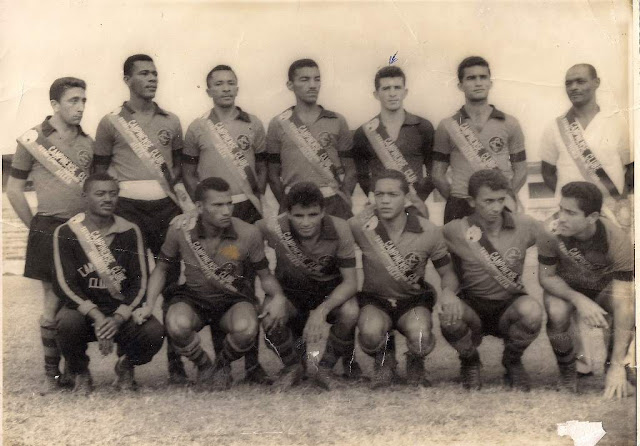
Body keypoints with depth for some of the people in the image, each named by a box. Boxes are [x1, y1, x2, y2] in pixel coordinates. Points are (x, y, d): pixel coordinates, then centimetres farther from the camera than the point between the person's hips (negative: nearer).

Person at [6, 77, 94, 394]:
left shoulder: (87, 142, 11)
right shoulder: (33, 139, -1)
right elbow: (14, 190, 2)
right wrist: (36, 226, 0)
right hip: (49, 230, -3)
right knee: (54, 304, -1)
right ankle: (51, 374, 10)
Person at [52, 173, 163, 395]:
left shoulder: (130, 232, 2)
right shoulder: (66, 233, -3)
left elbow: (140, 283, -3)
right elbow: (64, 285, -11)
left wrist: (118, 318, -19)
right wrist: (96, 317, -25)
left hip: (122, 311, 1)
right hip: (82, 309, -1)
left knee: (154, 331, -27)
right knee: (67, 323, -36)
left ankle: (126, 365, 8)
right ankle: (81, 374, -3)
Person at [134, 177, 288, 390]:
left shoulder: (248, 233, -12)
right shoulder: (180, 231, -11)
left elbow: (264, 275, 2)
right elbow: (161, 269, 7)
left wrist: (278, 296, -20)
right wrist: (150, 304, -4)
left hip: (234, 299, 0)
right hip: (192, 297, 1)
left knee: (246, 328, -36)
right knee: (176, 325, -36)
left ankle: (223, 364, 4)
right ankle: (203, 365, 1)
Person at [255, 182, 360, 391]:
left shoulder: (339, 229, -24)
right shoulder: (274, 228, -25)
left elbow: (350, 281, -21)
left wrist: (322, 310, -38)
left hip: (330, 289, 0)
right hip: (290, 289, 0)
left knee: (350, 313, -33)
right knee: (269, 320, -31)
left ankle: (325, 368, -4)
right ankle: (293, 366, 2)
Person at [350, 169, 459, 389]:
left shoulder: (429, 231, -11)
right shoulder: (360, 226, -13)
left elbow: (447, 273, -2)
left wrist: (448, 292, -22)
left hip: (414, 299, 1)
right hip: (374, 299, 0)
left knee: (420, 337, -32)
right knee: (370, 333, -35)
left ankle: (415, 365, 9)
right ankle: (383, 363, 5)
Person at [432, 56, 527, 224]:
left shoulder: (509, 124, 10)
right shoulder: (447, 126, 7)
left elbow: (520, 171, 11)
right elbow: (438, 174, 8)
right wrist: (457, 201, 0)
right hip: (460, 210, -1)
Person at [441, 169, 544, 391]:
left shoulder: (524, 225, -2)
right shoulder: (455, 231, -8)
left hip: (510, 307, 1)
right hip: (472, 308, -1)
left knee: (531, 311, -33)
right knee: (449, 316, -34)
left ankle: (512, 361, 4)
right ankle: (470, 362, 5)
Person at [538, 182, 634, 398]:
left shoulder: (616, 240, -32)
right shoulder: (552, 233, -29)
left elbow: (623, 302, -35)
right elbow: (546, 277, -14)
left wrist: (618, 366, -39)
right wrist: (578, 299, -36)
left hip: (605, 287, 0)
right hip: (565, 287, 0)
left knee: (628, 313, -33)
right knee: (556, 313, -33)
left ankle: (612, 370, -4)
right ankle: (567, 372, -5)